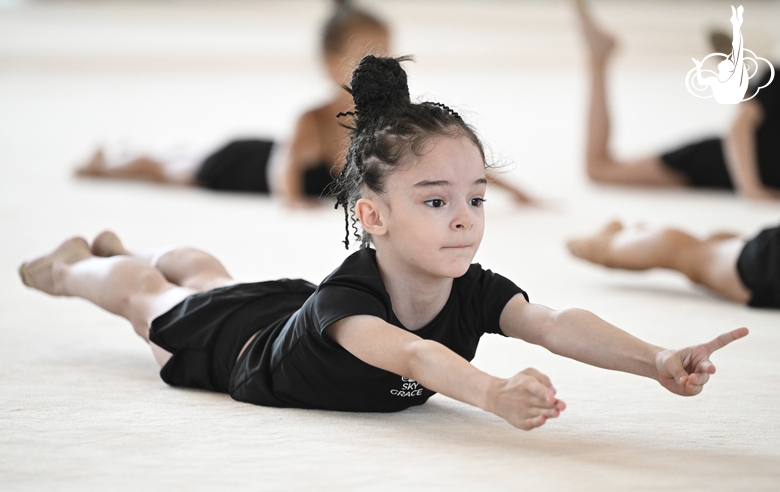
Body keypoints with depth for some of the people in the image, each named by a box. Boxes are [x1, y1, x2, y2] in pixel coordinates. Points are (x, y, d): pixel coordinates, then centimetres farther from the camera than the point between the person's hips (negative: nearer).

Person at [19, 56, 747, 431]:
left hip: (294, 313, 6)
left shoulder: (474, 293, -37)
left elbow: (556, 324, -53)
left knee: (207, 274, 37)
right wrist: (493, 393, -92)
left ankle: (122, 250, 70)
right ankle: (71, 264, 62)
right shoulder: (345, 301, -53)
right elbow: (409, 355, -73)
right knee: (149, 297, 28)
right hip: (233, 341, -6)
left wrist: (657, 362, -71)